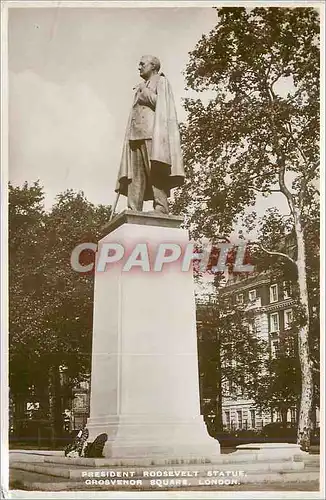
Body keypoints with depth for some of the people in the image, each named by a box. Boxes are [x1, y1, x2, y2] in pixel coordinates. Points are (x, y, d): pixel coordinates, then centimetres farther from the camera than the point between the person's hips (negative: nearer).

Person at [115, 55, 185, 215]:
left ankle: (160, 211, -27)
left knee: (156, 172, -19)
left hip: (152, 133, -7)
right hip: (135, 135, 7)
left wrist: (146, 94, 3)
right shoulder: (140, 89, 33)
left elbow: (164, 105, -4)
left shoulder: (161, 81, 13)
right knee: (135, 176, -7)